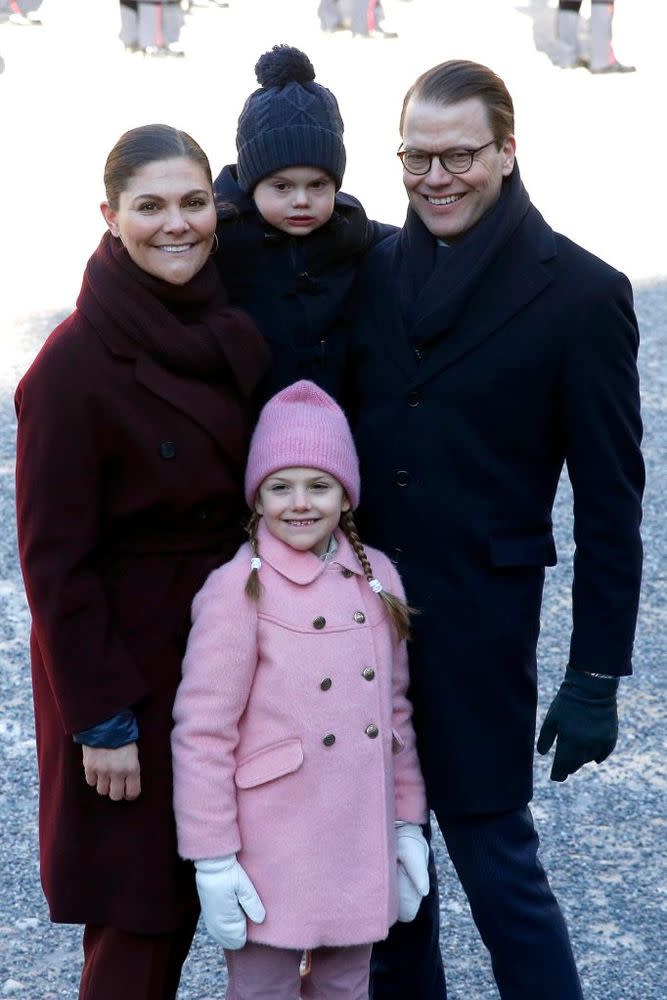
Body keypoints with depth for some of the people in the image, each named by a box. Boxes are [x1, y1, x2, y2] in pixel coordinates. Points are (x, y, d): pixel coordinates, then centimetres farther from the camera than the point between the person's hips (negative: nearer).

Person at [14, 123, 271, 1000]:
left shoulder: (231, 333, 1)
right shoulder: (75, 364, -18)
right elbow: (54, 557, -16)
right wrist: (101, 720, -15)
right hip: (130, 657, -6)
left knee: (194, 883, 15)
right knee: (141, 909, 4)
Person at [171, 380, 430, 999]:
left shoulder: (377, 577, 4)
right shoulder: (238, 591, -12)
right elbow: (201, 732, -12)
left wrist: (408, 823, 12)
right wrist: (213, 860, -13)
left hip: (360, 852, 5)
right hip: (270, 857, -5)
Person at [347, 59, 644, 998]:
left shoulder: (581, 295, -8)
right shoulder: (374, 267, 4)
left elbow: (611, 503, -7)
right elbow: (336, 432, 12)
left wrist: (597, 676, -9)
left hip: (475, 624, -5)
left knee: (492, 853, 1)